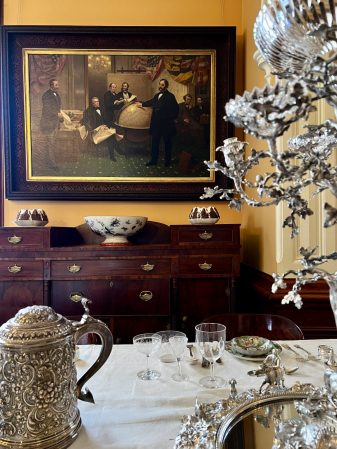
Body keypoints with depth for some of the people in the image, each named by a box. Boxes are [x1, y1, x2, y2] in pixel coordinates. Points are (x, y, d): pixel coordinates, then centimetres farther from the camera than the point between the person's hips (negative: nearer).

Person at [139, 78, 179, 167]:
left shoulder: (170, 96, -11)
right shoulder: (157, 95, 10)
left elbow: (176, 109, -14)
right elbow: (151, 102, 28)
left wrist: (170, 119, -13)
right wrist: (142, 104, 39)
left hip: (166, 124, -7)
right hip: (156, 124, 7)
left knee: (167, 143, 6)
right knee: (155, 142, 11)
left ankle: (168, 161, 16)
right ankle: (153, 160, 21)